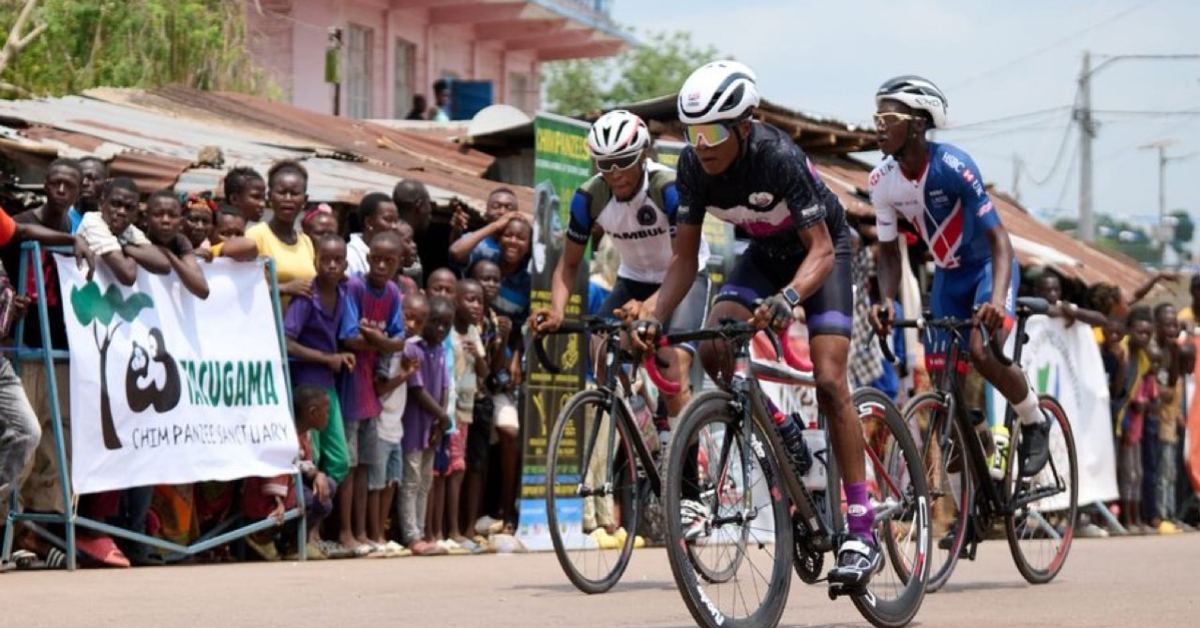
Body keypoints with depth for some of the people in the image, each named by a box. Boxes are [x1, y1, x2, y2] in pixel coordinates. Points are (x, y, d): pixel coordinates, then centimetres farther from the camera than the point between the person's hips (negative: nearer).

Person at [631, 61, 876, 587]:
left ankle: (862, 532, -18)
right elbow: (686, 256, -11)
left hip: (821, 250, -5)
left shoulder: (778, 157, -34)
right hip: (765, 254, 5)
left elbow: (820, 249, -35)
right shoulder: (694, 166, -19)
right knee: (712, 347, -20)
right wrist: (654, 317, -26)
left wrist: (786, 299, -53)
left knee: (828, 380, -19)